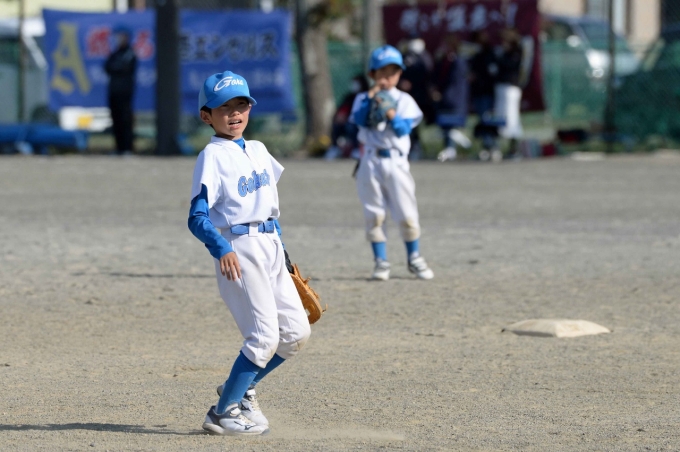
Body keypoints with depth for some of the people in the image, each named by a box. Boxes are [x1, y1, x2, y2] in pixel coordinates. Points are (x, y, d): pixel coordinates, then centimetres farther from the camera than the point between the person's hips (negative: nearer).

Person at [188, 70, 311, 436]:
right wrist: (221, 249, -30)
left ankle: (240, 388, 22)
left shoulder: (258, 150, 15)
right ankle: (223, 412, 0)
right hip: (237, 250, -8)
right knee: (264, 337, -12)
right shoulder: (212, 156, -8)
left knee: (296, 332, 6)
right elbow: (197, 217, -15)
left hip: (270, 245, 8)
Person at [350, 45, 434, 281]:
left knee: (407, 215, 0)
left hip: (396, 162, 0)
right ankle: (380, 262, 10)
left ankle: (414, 259, 16)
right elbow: (359, 119, -11)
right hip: (371, 162, 0)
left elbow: (405, 128, -6)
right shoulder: (364, 99, 8)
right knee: (373, 215, 1)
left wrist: (392, 116, -23)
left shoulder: (404, 100, 8)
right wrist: (371, 96, -14)